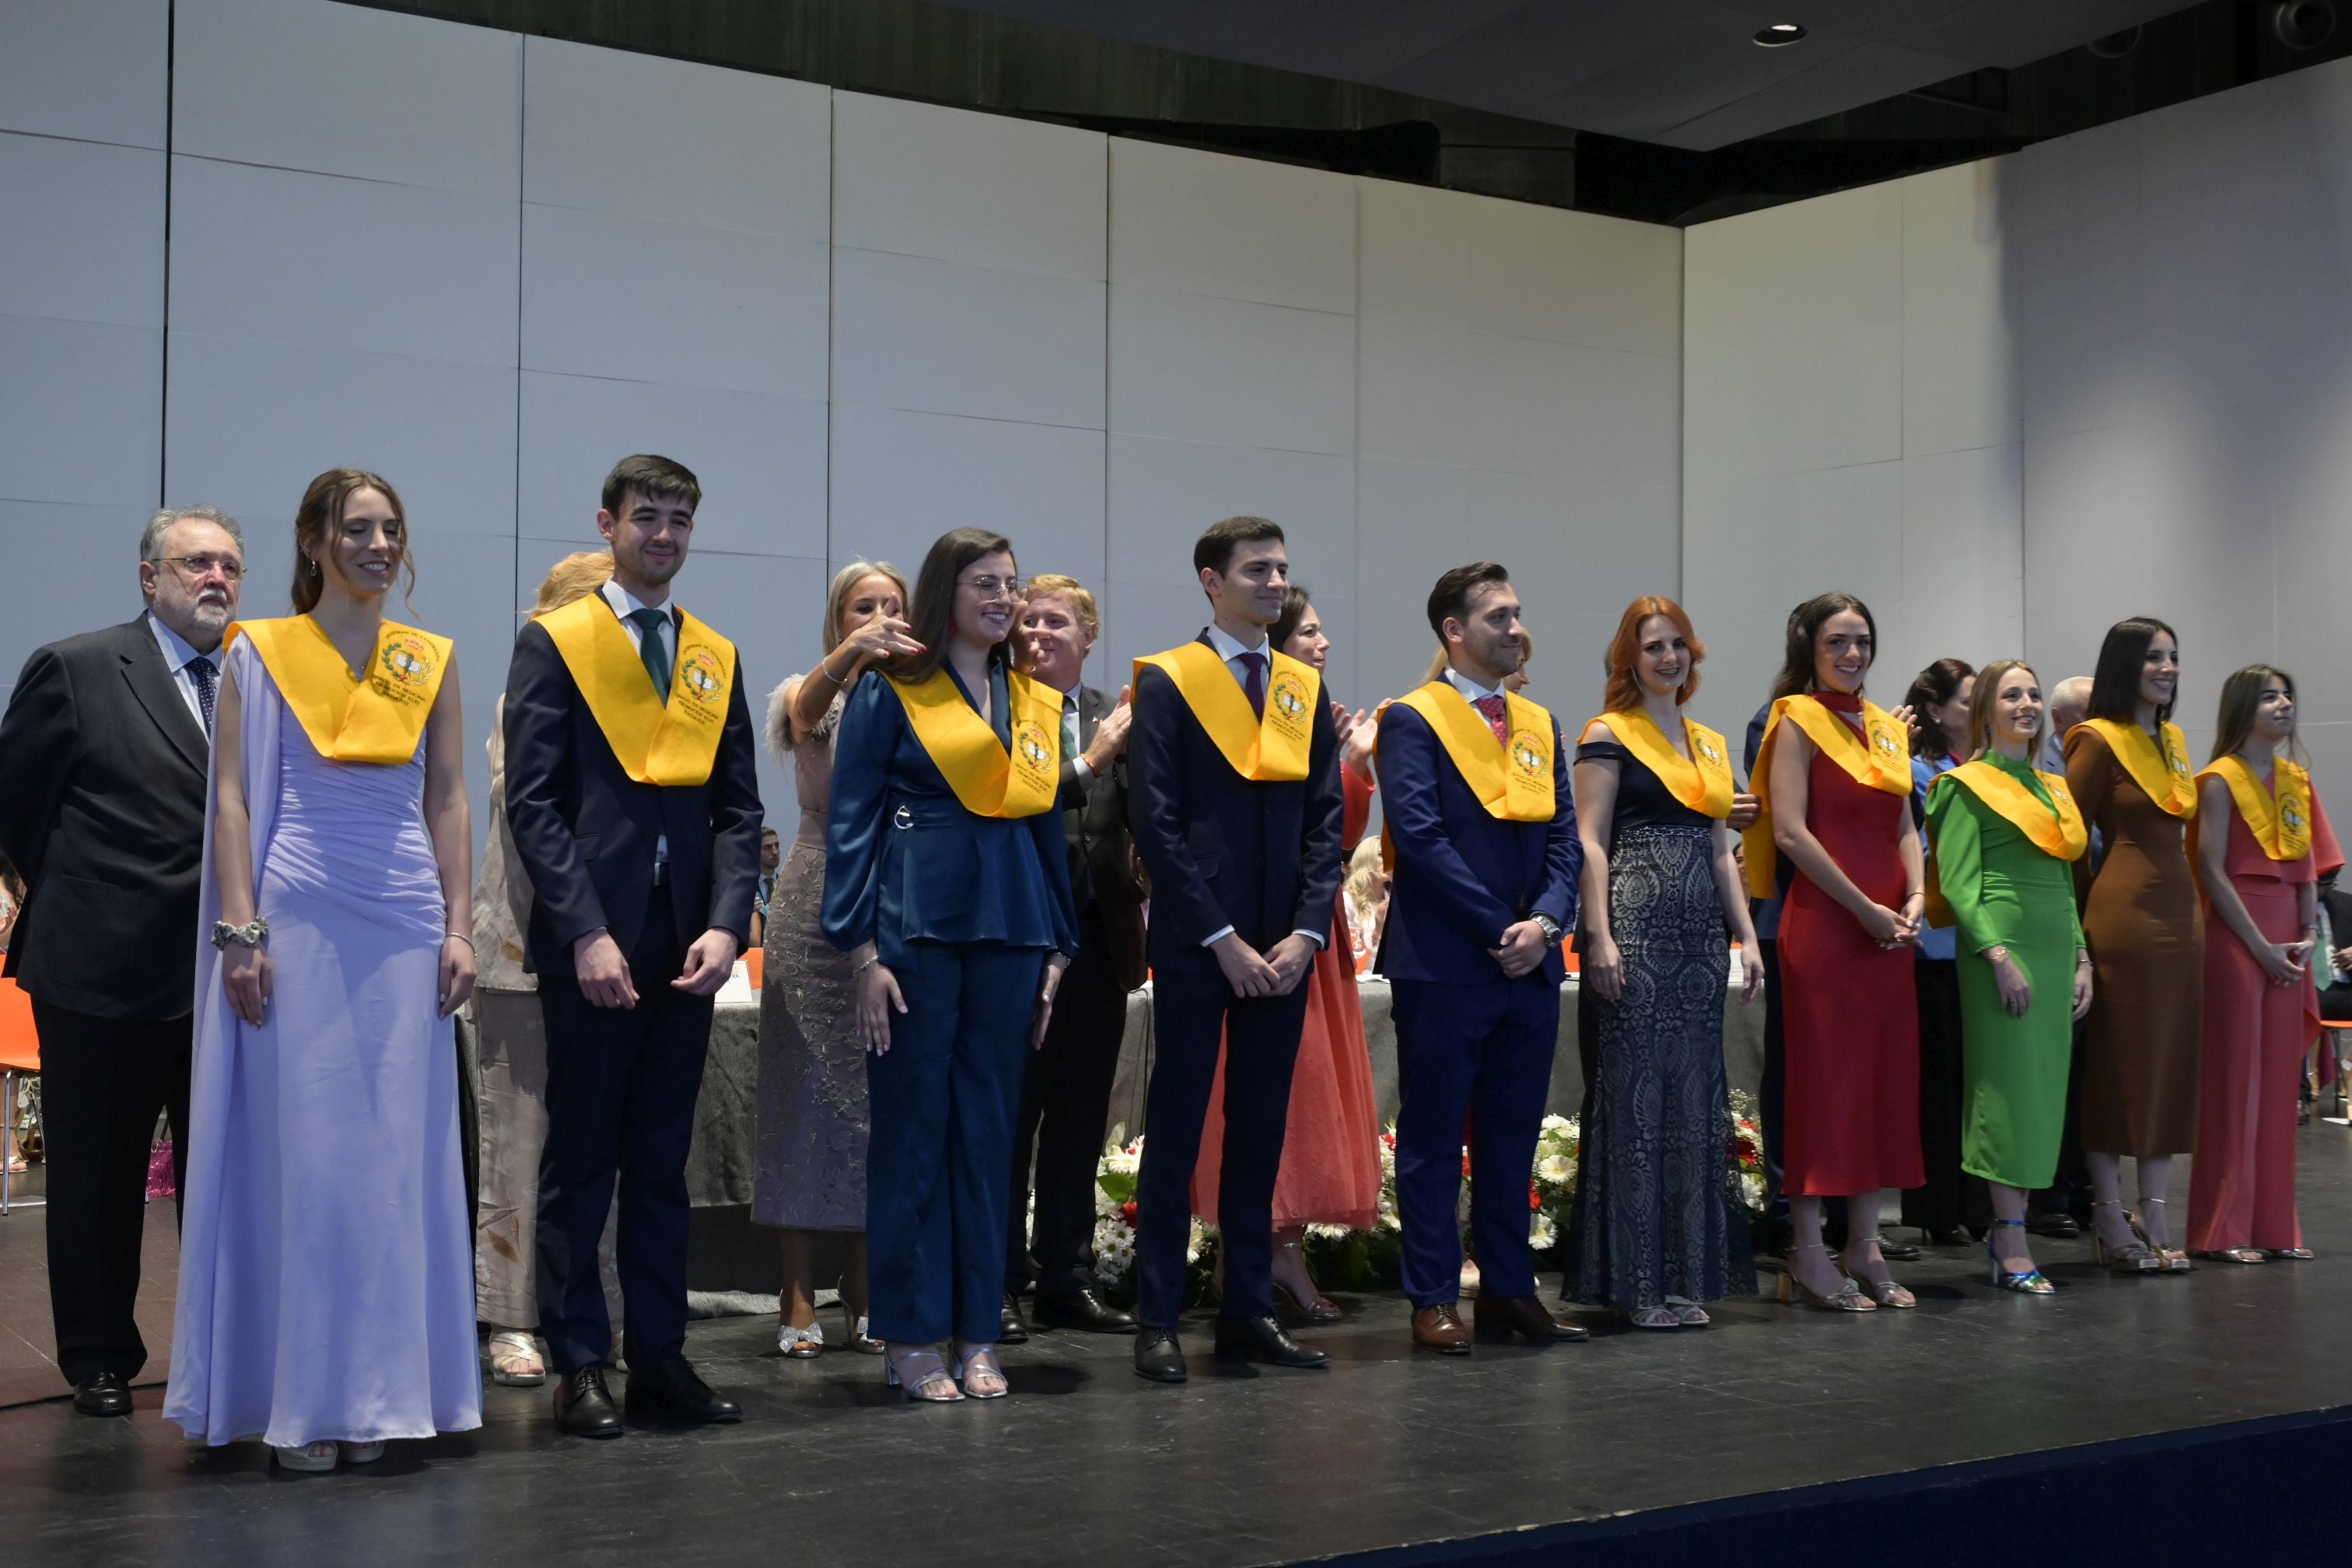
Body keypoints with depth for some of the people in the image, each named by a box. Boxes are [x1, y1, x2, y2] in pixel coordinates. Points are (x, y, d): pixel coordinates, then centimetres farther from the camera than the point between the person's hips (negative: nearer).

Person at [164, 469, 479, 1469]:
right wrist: (240, 930, -9)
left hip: (406, 921, 3)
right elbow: (232, 797, -1)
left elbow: (449, 803, 10)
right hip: (298, 916, -3)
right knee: (299, 1149, -2)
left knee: (395, 1151, 3)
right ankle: (297, 1401, 5)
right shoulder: (259, 653, 3)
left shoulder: (431, 662, 11)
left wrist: (459, 928, 2)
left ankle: (373, 1394, 12)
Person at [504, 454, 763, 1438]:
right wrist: (586, 932, -14)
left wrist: (725, 924, -5)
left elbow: (738, 810, 10)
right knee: (581, 1162, 2)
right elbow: (533, 803, -6)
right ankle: (578, 1367, 9)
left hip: (687, 947, 4)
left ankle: (660, 1357, 15)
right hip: (591, 942, -4)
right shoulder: (553, 644, 1)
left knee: (663, 1162, 9)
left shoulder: (717, 659, 14)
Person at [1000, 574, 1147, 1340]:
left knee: (1081, 1120, 12)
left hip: (1101, 940, 5)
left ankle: (1068, 1278, 22)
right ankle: (999, 1284, 11)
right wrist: (1088, 762, -22)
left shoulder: (1116, 717, 10)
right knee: (1011, 1118, 2)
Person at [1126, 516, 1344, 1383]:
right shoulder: (1167, 683, -3)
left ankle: (1249, 1311, 16)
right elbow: (1156, 823, -9)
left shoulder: (1306, 688, 12)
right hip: (1195, 945, -5)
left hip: (1281, 949, 5)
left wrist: (1306, 932, -3)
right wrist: (1223, 939, -12)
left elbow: (1326, 820, 10)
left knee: (1261, 1129, 9)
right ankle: (1158, 1320, 5)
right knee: (1176, 1127, 0)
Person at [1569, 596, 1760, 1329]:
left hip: (1699, 934, 7)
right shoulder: (1609, 735, -1)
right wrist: (1599, 937, -17)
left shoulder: (1710, 744, 18)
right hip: (1635, 929, -7)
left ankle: (1684, 1274, 14)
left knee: (1694, 1099, 7)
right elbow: (1589, 843, -8)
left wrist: (1747, 936, 12)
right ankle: (1635, 1281, 0)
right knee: (1635, 1093, -5)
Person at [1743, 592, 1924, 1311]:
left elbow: (1902, 824, 18)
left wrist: (1913, 897, -1)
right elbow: (1791, 831, -12)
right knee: (1823, 1078, -4)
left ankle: (1864, 1246, 15)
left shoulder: (1886, 728, 16)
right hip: (1824, 922, -7)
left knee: (1886, 1081, 7)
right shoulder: (1797, 719, -4)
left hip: (1888, 928, 7)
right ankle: (1809, 1256, 1)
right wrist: (1865, 908, -14)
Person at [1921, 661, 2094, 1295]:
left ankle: (2006, 1224, 13)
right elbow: (1957, 884, -9)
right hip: (2001, 940, -7)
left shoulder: (2054, 789, 19)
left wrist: (2081, 958, 13)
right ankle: (2012, 1246, -8)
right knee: (2010, 1083, -9)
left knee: (2045, 1087, 5)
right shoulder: (1968, 786, -2)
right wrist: (1998, 955, -18)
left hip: (2056, 946, 7)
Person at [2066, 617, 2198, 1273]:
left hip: (2179, 912, 8)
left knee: (2172, 1066, 7)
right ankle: (2110, 1217, 4)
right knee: (2116, 1065, -2)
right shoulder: (2098, 740, -7)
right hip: (2124, 915, -8)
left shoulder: (2173, 740, 15)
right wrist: (2092, 909, -2)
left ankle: (2154, 1214, 13)